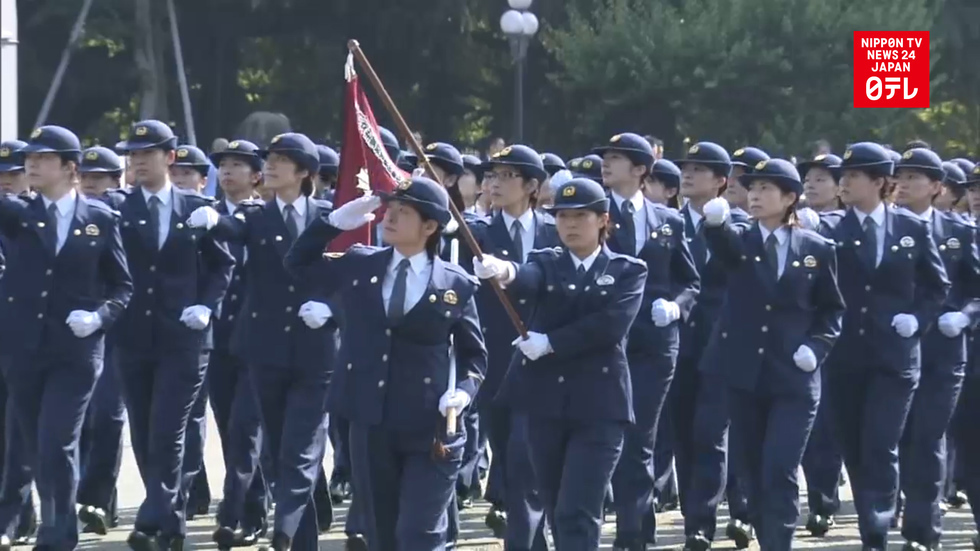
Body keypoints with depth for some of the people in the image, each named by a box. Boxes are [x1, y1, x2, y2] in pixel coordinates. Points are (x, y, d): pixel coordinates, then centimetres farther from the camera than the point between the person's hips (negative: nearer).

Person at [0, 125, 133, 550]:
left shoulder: (101, 219, 1)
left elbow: (122, 286, 6)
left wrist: (100, 315, -12)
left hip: (75, 350, -3)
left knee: (56, 446, -11)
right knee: (36, 449, 11)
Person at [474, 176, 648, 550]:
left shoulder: (628, 271, 4)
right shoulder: (546, 263, 9)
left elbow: (611, 324, -14)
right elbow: (526, 281, -16)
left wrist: (550, 343, -16)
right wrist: (503, 272, -40)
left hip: (599, 406, -3)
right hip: (546, 402, 3)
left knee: (577, 513, -12)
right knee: (558, 513, 11)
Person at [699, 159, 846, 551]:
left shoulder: (817, 249, 1)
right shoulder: (739, 242, 1)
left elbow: (832, 309, 10)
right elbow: (722, 245, -24)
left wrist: (816, 346, -9)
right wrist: (716, 222, -48)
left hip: (793, 377, -2)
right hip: (743, 374, 2)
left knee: (779, 473, -12)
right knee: (751, 472, 9)